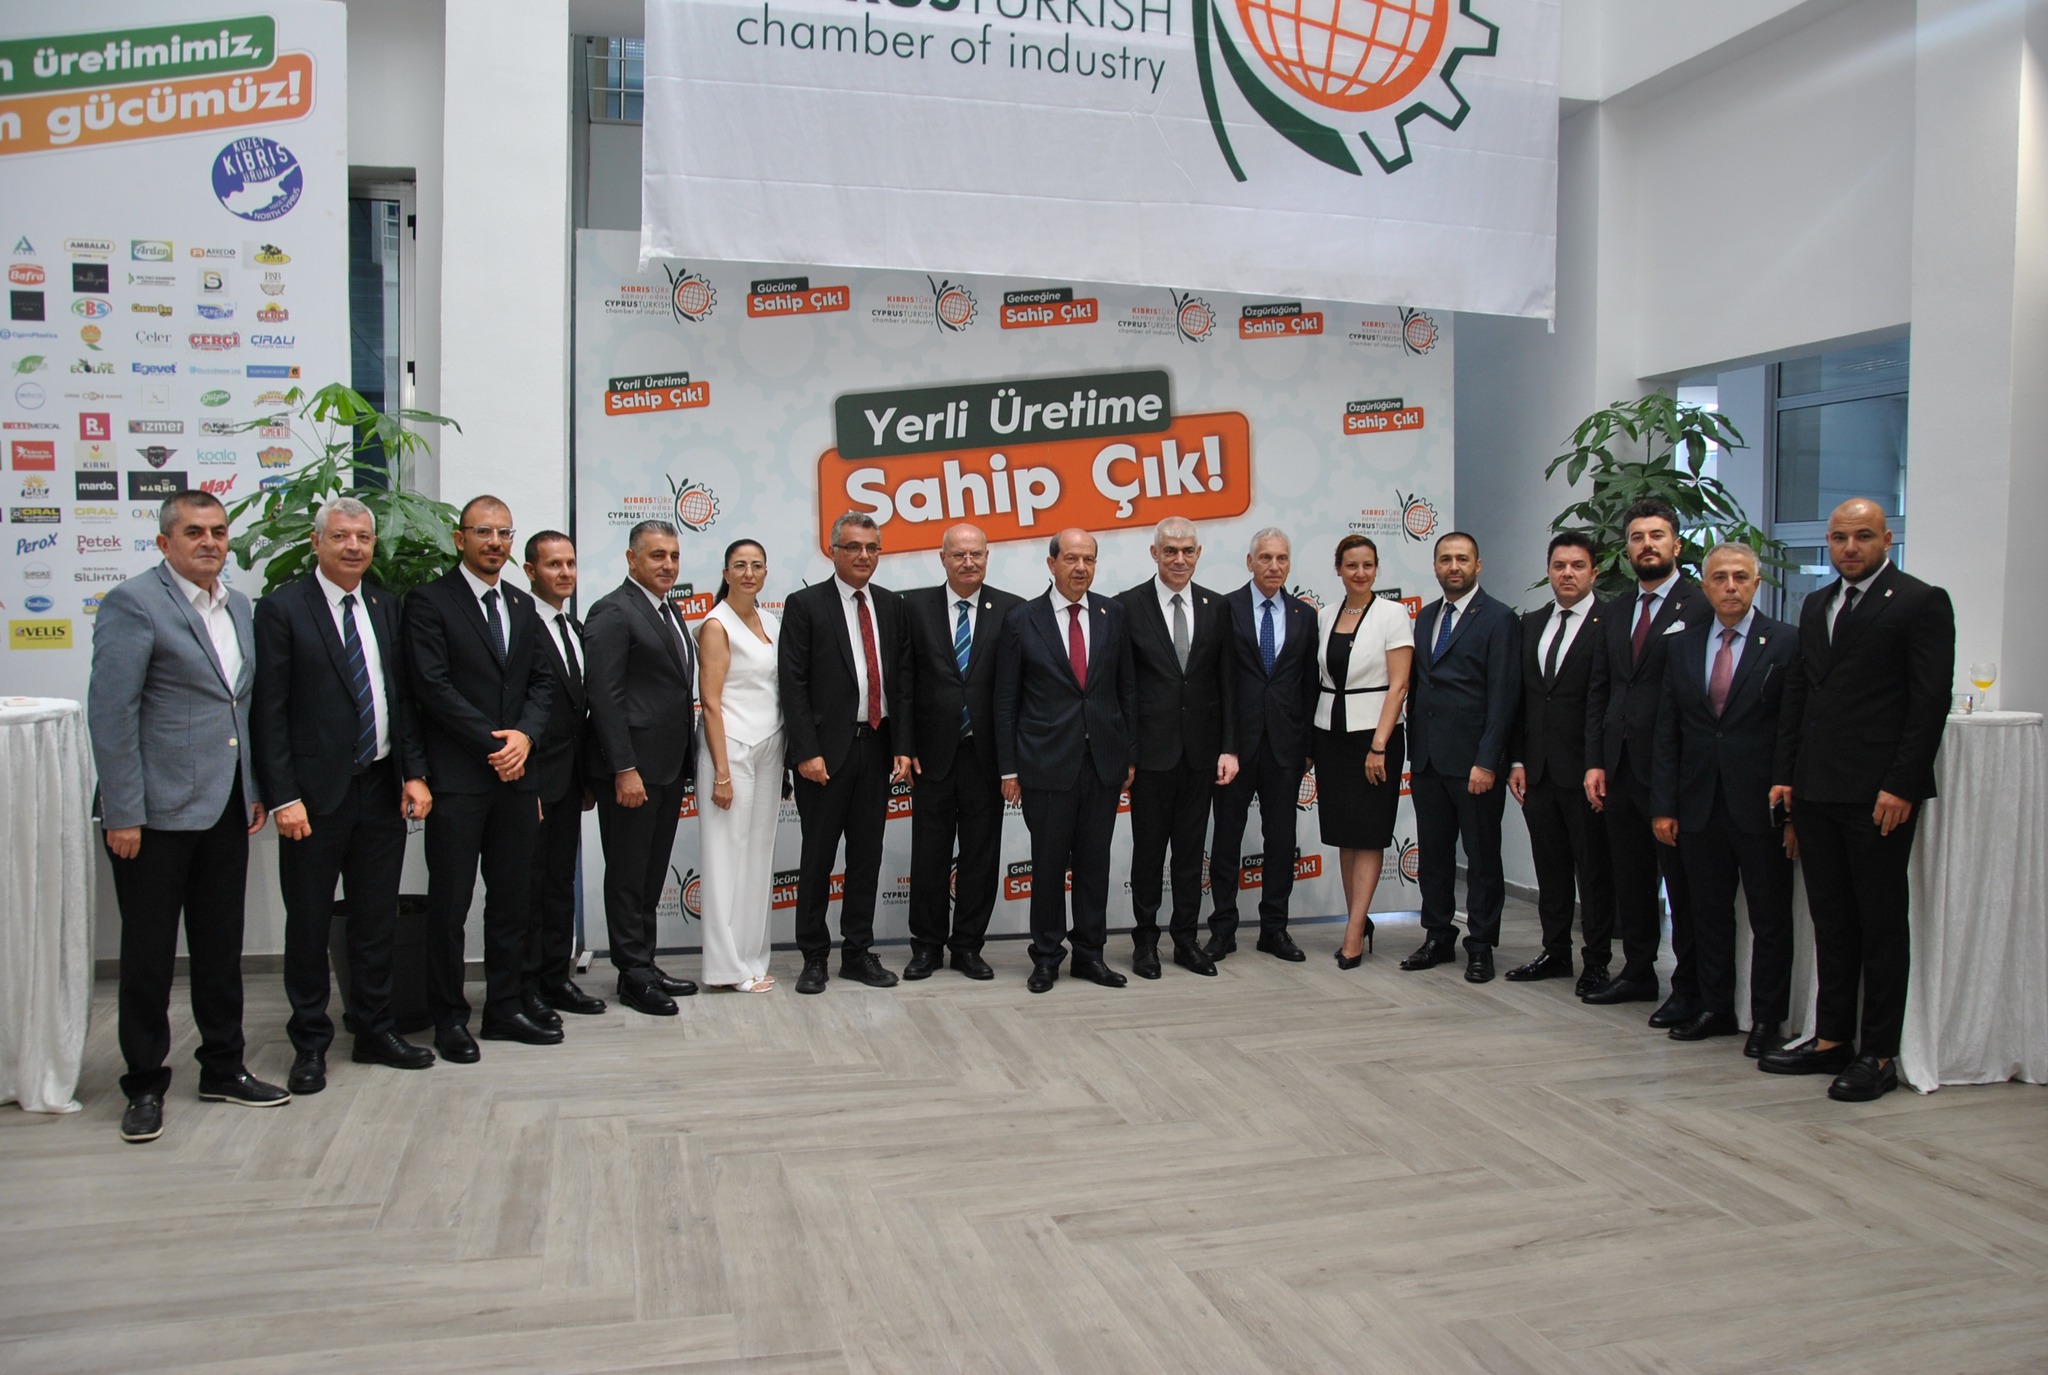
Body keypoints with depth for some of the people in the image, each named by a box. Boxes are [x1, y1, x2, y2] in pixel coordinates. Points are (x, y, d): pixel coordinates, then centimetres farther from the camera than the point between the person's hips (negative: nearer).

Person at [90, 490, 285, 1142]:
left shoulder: (239, 606, 13)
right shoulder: (134, 603, -9)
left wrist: (257, 789, 13)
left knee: (221, 947, 14)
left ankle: (223, 1069, 27)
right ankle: (145, 1085, 18)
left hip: (227, 810, 6)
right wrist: (122, 813, -16)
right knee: (149, 953, 5)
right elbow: (110, 713, -13)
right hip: (158, 812, -6)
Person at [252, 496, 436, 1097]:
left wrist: (415, 772, 2)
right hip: (316, 793, -4)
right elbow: (268, 712, -9)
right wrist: (283, 797, -14)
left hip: (382, 788, 5)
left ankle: (375, 1031, 26)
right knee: (309, 923, 7)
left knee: (378, 919, 13)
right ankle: (310, 1043, 20)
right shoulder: (281, 608, -6)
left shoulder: (386, 606, 9)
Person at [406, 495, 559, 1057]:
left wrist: (524, 735, -6)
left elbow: (542, 682, 13)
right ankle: (449, 1018, 13)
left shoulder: (522, 605, 16)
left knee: (514, 899, 10)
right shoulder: (429, 600, -4)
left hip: (515, 774, 6)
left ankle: (503, 1008, 21)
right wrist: (492, 743, -13)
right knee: (450, 902, 2)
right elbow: (432, 685, -12)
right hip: (457, 777, -6)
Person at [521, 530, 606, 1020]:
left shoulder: (576, 629, 15)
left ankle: (557, 978, 22)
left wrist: (588, 777, 15)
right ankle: (525, 987, 9)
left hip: (570, 779, 8)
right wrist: (524, 782, -18)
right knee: (530, 882, 0)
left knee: (561, 881, 13)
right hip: (534, 777, -8)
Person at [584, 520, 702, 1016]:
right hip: (632, 768, -9)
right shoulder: (613, 612, -12)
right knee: (628, 875, 1)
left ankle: (645, 964, 25)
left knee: (652, 873, 15)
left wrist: (684, 757, 14)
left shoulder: (669, 611, 16)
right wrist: (625, 769, -21)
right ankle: (634, 976, 10)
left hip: (669, 766, 9)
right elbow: (604, 695, -18)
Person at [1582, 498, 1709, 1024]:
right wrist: (1594, 761, 6)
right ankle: (1638, 972, 27)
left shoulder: (1701, 606, -6)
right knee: (1631, 879, 14)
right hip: (1620, 767, 6)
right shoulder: (1614, 612, 14)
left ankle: (1689, 987, 12)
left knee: (1682, 882, 2)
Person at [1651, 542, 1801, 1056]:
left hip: (1760, 806, -4)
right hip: (1700, 803, 4)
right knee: (1708, 913, 12)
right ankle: (1715, 1009, 25)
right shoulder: (1682, 645, 8)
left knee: (1770, 918, 5)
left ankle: (1766, 1020, 16)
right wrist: (1663, 805, 3)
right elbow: (1667, 731, 8)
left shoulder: (1786, 643, -4)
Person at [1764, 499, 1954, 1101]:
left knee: (1882, 922, 2)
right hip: (1817, 791, 6)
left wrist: (1902, 785, -16)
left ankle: (1878, 1054, 9)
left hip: (1878, 793, -6)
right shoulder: (1816, 606, 16)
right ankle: (1831, 1039, 21)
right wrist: (1785, 774, 10)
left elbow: (1930, 702, -10)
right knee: (1831, 918, 12)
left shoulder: (1920, 602, -4)